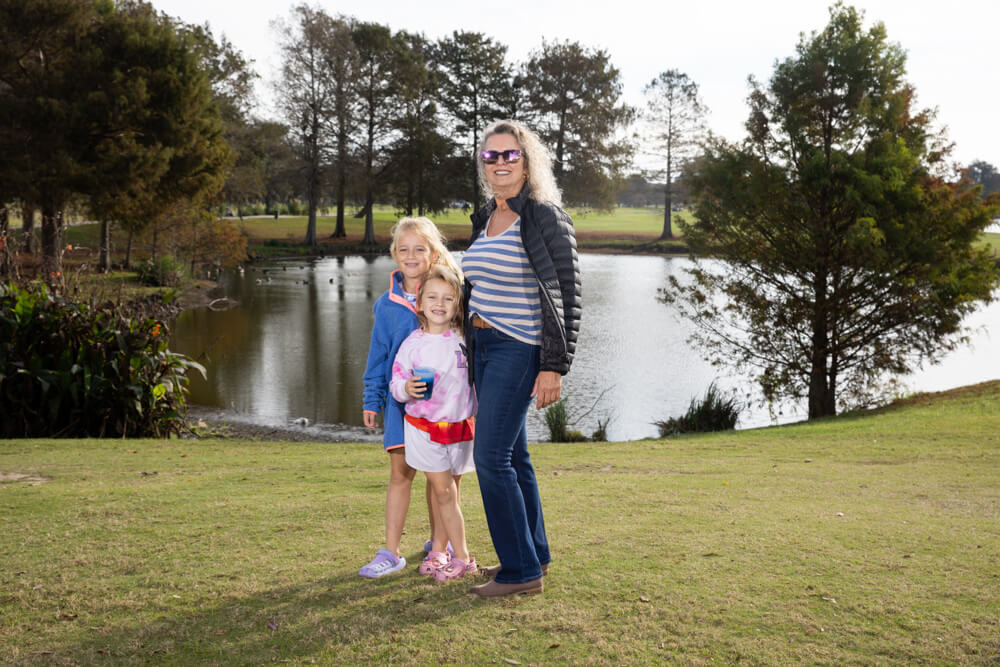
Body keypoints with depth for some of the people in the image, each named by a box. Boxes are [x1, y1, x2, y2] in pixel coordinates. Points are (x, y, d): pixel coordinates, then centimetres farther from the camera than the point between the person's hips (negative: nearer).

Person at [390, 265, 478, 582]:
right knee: (443, 492, -1)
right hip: (424, 427, -1)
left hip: (460, 426, 2)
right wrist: (407, 389, -23)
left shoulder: (465, 339, -2)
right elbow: (397, 380, -1)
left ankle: (439, 549, 23)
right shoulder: (412, 344, -5)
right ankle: (461, 556, 6)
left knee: (449, 492, 10)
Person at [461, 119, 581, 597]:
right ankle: (535, 553, 26)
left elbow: (567, 295, -14)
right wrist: (472, 347, 19)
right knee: (512, 455, 14)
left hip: (519, 351, -8)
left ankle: (521, 570, 0)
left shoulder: (545, 217, -11)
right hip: (483, 347, 8)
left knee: (491, 458, -11)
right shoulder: (485, 218, 13)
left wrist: (554, 366, -18)